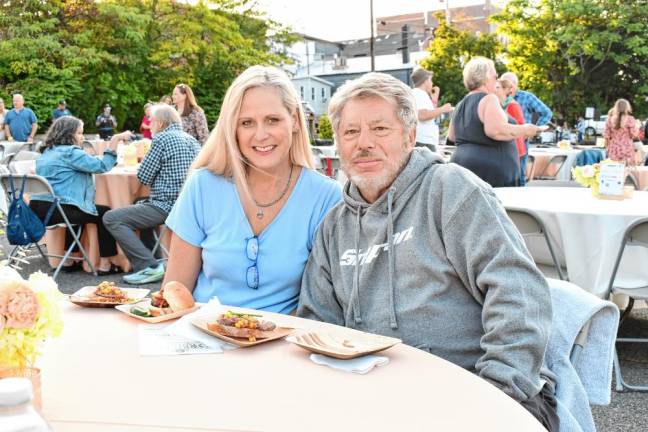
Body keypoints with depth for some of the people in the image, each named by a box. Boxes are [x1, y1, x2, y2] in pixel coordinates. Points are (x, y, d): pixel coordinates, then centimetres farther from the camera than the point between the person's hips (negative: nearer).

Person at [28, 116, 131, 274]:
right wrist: (115, 140, -12)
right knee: (105, 213, 4)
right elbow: (102, 166, -13)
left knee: (79, 211, 34)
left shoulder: (46, 153, 21)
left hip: (37, 208, 9)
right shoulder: (70, 152, -8)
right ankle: (104, 264, 4)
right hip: (55, 210, -9)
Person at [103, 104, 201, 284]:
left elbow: (144, 177, -8)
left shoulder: (162, 139, -10)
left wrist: (144, 159, 12)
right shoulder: (191, 139, 14)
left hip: (167, 207, -9)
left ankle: (149, 266, -15)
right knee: (141, 205, 35)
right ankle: (149, 256, 35)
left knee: (112, 218, -8)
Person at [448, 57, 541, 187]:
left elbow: (452, 136, 24)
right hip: (490, 170, -8)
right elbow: (495, 130, -23)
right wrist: (524, 130, -10)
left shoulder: (461, 105, 15)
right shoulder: (488, 99, -9)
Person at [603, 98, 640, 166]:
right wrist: (637, 127, 14)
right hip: (627, 150, -3)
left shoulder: (610, 119, 1)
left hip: (613, 151, 3)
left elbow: (606, 135, 3)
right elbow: (634, 135, -5)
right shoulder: (630, 119, -7)